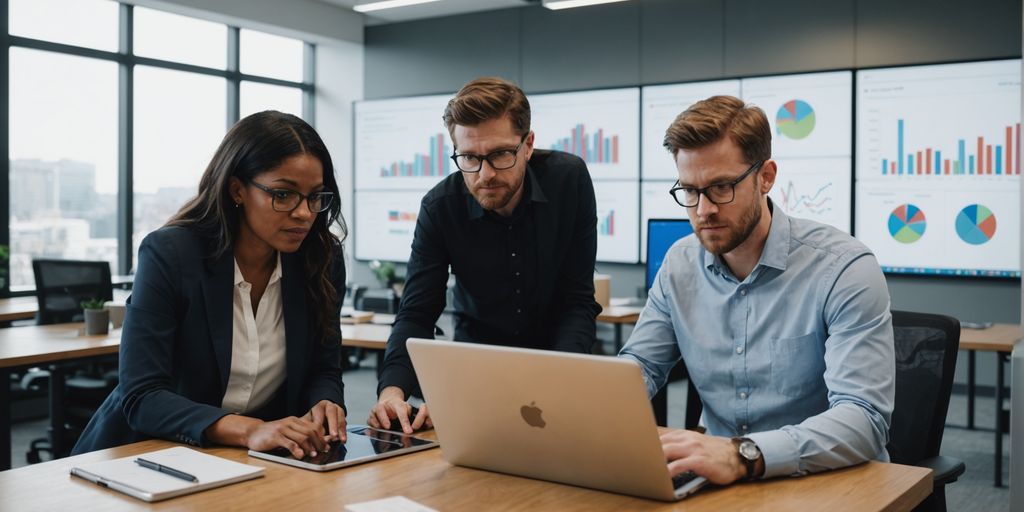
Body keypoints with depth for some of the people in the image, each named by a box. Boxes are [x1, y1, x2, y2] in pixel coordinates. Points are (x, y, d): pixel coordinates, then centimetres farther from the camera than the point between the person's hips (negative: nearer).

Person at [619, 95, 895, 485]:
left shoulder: (843, 269, -15)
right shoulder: (679, 264, 2)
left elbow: (864, 419, -23)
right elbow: (639, 366, 9)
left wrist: (743, 455, -39)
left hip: (823, 483, -4)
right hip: (721, 481, 4)